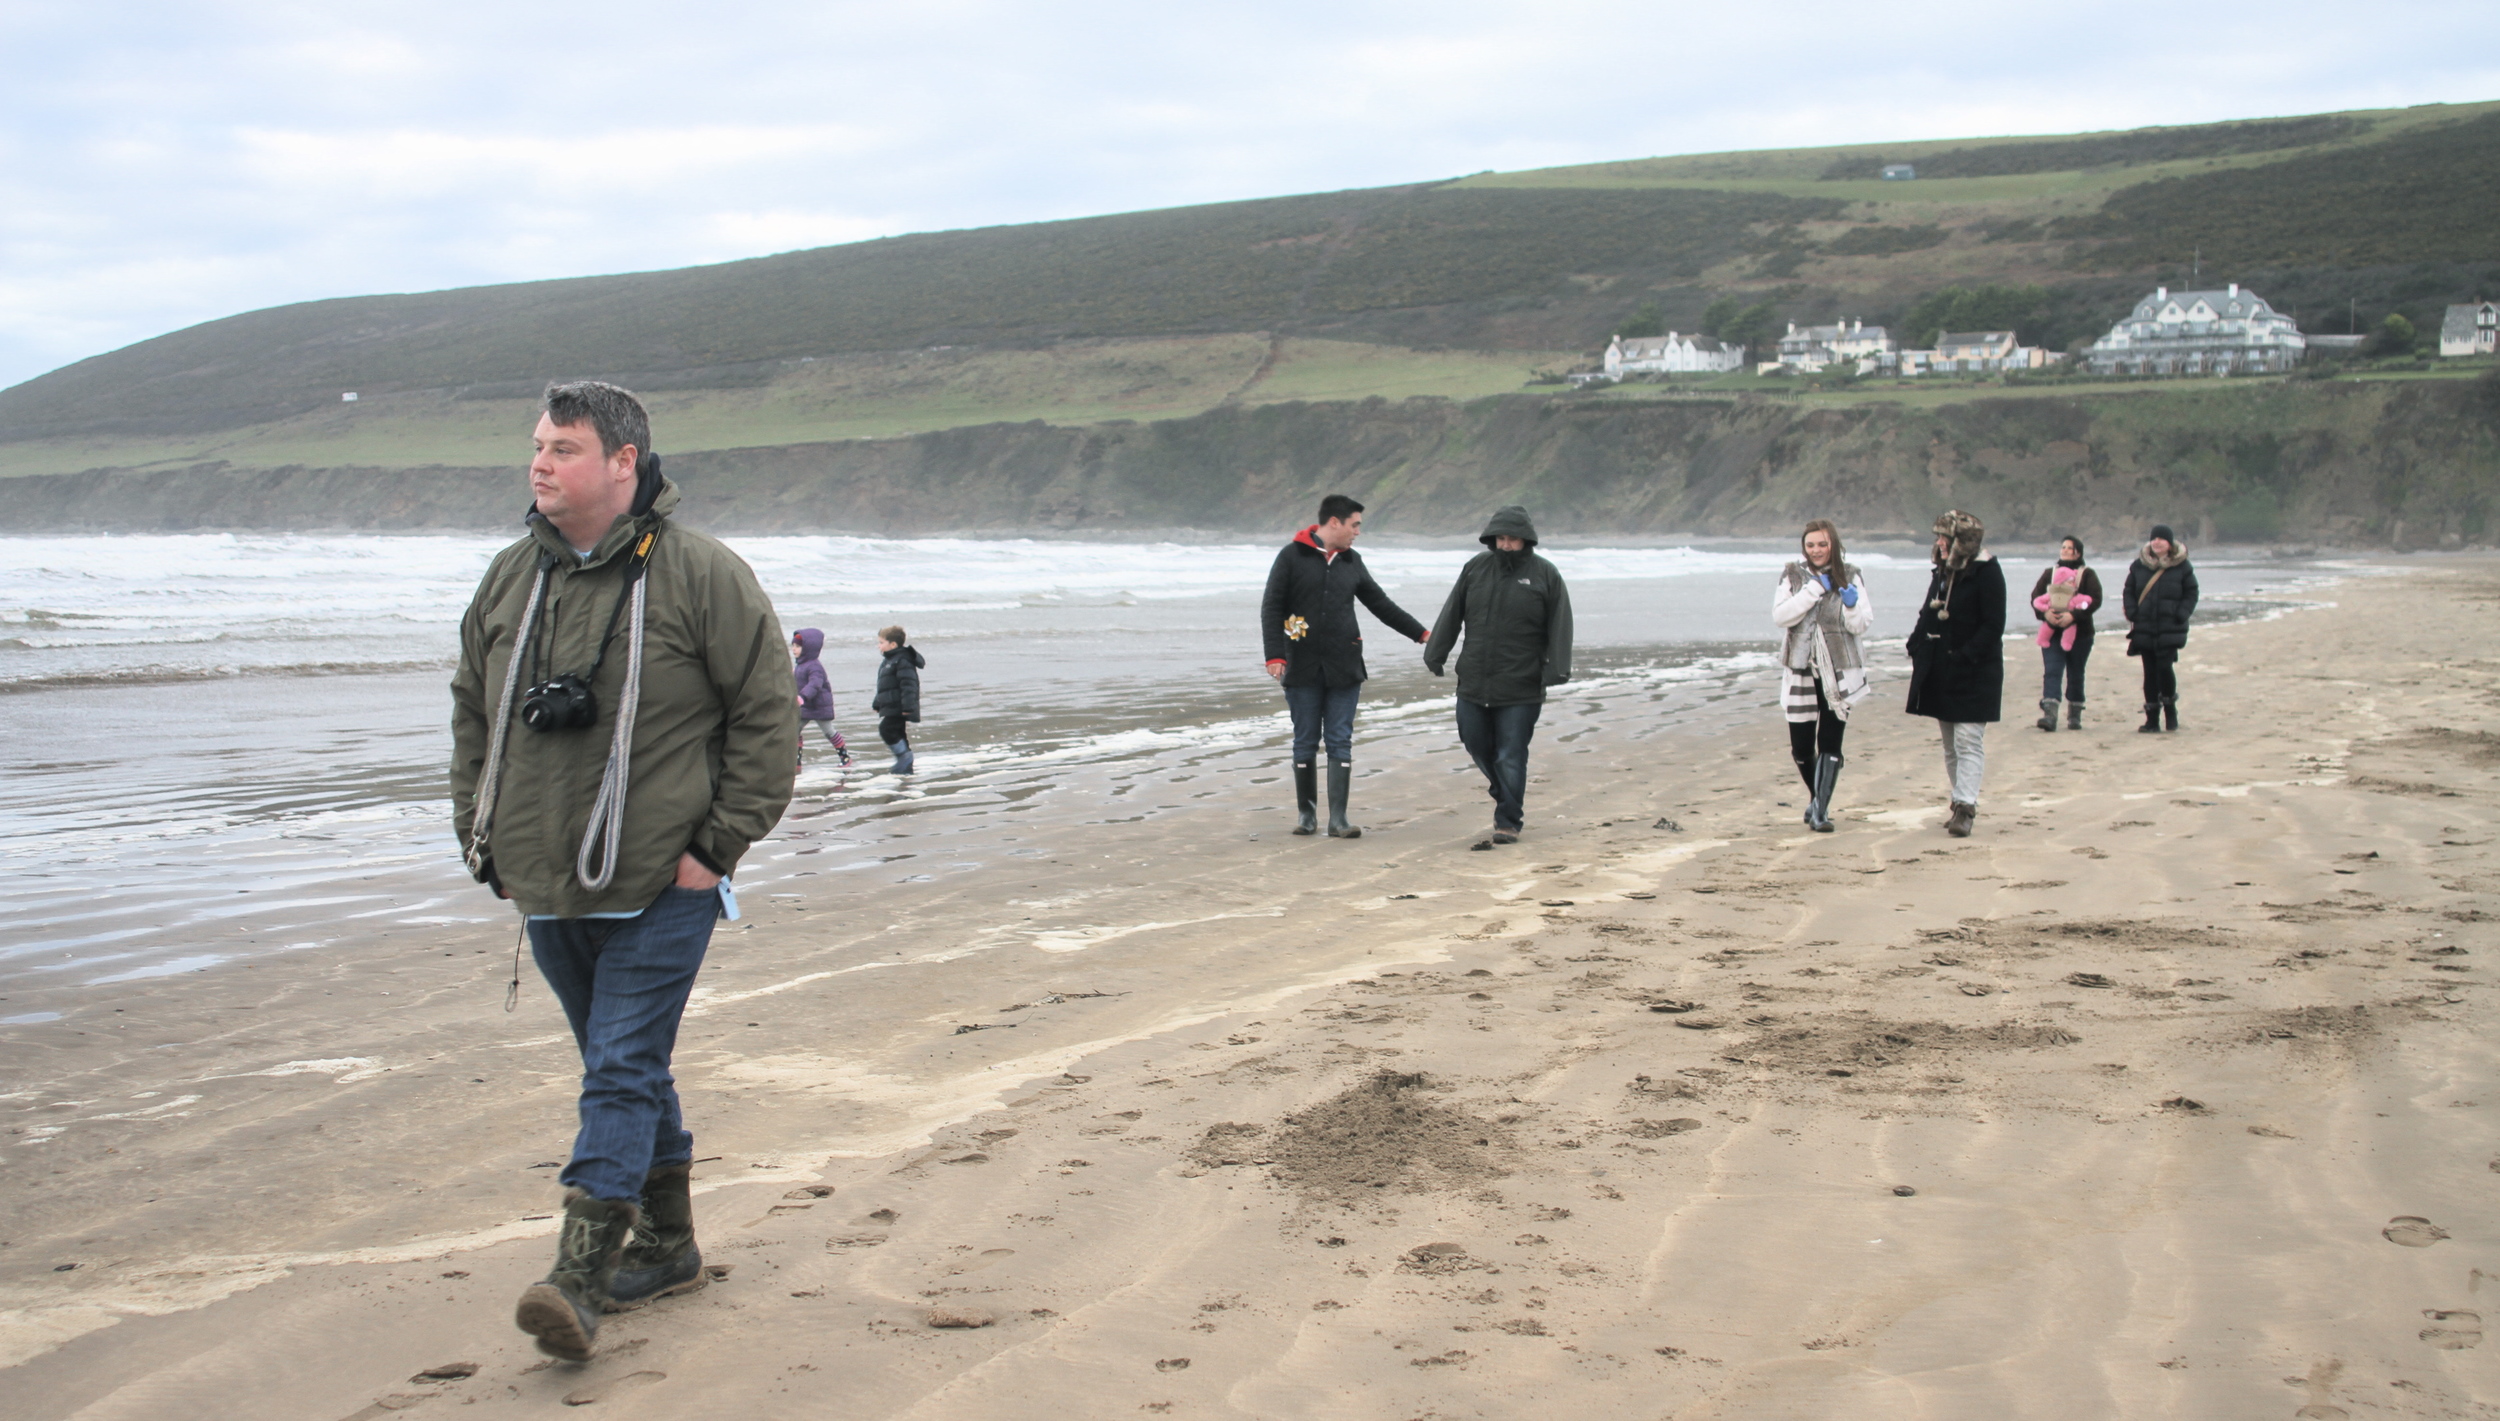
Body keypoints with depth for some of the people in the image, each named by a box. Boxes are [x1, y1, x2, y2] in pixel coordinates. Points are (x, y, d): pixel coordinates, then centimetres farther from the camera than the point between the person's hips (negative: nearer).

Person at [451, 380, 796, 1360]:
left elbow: (766, 717, -8)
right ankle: (665, 1245, 30)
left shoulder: (702, 577, -10)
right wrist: (480, 835, 11)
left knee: (621, 1074, -9)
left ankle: (582, 1275, -9)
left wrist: (718, 845, -11)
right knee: (627, 1072, 17)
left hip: (659, 891, -6)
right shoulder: (510, 579, 8)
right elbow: (472, 715, 18)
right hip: (546, 890, 6)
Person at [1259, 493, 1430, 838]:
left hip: (1344, 668, 3)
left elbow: (1381, 604, 20)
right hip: (1302, 668, -3)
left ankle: (1338, 819, -2)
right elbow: (1271, 607, -3)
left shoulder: (1352, 562, 12)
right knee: (1305, 742, 4)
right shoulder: (1292, 557, 0)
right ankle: (1307, 815, 15)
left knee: (1340, 742, -2)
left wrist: (1422, 634, 19)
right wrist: (1274, 654, -13)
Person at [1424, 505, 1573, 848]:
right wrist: (1435, 654, 8)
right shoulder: (1475, 569, 6)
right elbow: (1451, 615, 11)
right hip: (1474, 683, 4)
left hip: (1520, 690, -4)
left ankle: (1508, 823, 7)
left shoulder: (1545, 575, -3)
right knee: (1476, 744, 14)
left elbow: (1559, 627, -5)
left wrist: (1555, 671, -15)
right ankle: (1505, 793, 38)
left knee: (1510, 756, -3)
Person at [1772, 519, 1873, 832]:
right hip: (1803, 671, 1)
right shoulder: (1792, 576, 4)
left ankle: (1820, 810, -1)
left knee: (1830, 745, -5)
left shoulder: (1849, 577, 3)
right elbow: (1780, 617, -10)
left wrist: (1851, 605, -20)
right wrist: (1814, 589, -15)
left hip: (1838, 673, -1)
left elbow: (1861, 626, 0)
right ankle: (1816, 795, 30)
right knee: (1801, 747, 5)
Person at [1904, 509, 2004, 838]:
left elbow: (1993, 626, -16)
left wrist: (1966, 657, -22)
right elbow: (1928, 615, 17)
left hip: (1974, 675, -8)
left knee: (1968, 742, -11)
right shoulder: (1943, 572, 12)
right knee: (1950, 744, 14)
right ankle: (1962, 804, 23)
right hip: (1941, 672, 8)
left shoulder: (1986, 573, -12)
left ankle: (1965, 807, -16)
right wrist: (1917, 645, 1)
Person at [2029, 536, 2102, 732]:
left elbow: (2095, 600, -9)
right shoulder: (2049, 573, 14)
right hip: (2052, 633, 1)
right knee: (2051, 672, -12)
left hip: (2079, 633, -1)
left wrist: (2073, 616, -22)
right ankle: (2049, 714, -23)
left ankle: (2074, 715, 18)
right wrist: (2045, 613, -17)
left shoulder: (2087, 575, 5)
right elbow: (2035, 597, 4)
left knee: (2075, 675, 7)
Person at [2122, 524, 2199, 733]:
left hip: (2170, 629, -3)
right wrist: (2132, 614, -3)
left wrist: (2181, 615, -10)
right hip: (2145, 628, 3)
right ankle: (2151, 719, 10)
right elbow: (2128, 592, 11)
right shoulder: (2139, 565, 6)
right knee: (2150, 672, 5)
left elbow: (2191, 594, 3)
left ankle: (2170, 709, 8)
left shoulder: (2182, 566, 0)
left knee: (2165, 667, -14)